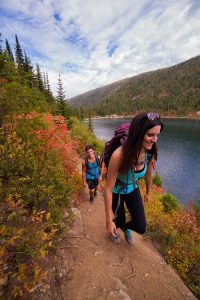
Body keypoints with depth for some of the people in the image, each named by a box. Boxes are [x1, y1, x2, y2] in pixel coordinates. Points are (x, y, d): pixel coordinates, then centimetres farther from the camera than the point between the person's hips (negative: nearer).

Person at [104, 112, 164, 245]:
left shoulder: (151, 152, -22)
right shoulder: (119, 155, -39)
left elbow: (148, 174, -1)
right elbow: (108, 189, -30)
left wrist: (148, 192, 16)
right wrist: (109, 220, -21)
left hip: (133, 189, 4)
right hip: (116, 191, -4)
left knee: (141, 228, 7)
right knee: (118, 222, 18)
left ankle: (126, 228, 45)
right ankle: (114, 228, 59)